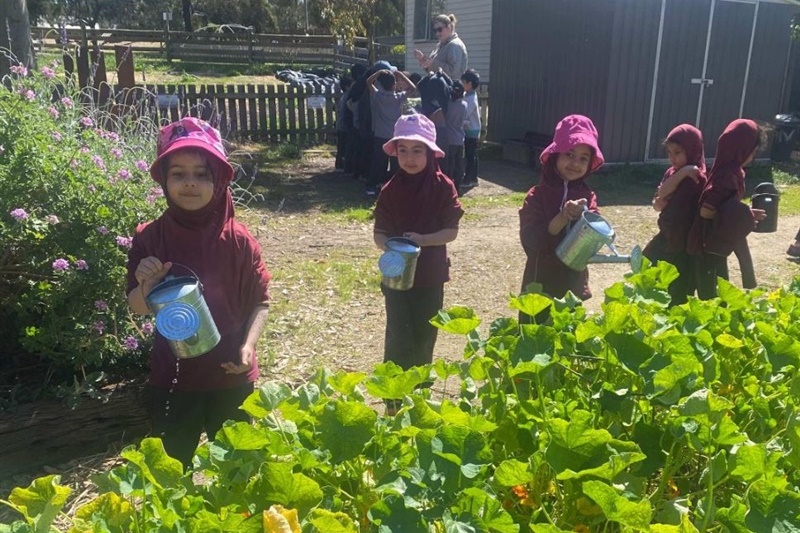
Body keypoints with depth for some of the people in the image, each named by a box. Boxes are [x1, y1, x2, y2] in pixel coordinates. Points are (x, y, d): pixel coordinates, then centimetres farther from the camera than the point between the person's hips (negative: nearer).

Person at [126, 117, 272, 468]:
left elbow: (260, 300, -2)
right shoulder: (149, 238, -8)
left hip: (231, 375, 0)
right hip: (172, 375, 1)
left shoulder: (238, 240, -10)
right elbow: (137, 308, -5)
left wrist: (248, 345, -16)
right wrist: (147, 285, -26)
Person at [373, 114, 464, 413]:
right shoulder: (391, 190, -5)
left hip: (430, 276, 0)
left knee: (424, 336, 14)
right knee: (398, 337, -3)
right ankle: (394, 398, 13)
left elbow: (451, 231, -9)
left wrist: (422, 240, -23)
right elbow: (379, 234, -5)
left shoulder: (443, 187, -8)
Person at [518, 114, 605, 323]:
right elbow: (530, 241, -20)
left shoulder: (587, 196, 2)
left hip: (574, 286, 4)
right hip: (540, 287, -4)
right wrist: (561, 218, -32)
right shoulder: (538, 195, -9)